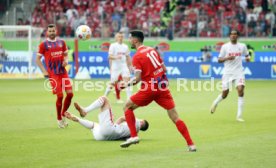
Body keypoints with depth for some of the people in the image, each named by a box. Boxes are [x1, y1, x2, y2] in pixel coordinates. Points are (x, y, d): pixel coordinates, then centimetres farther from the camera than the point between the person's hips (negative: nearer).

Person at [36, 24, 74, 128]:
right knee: (60, 96, -9)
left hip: (63, 72, 5)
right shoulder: (43, 44, -2)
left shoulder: (61, 42, 10)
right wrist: (44, 71, -10)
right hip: (53, 74, -4)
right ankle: (59, 119, 8)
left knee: (70, 93, -3)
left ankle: (63, 115, 18)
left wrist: (66, 60, -2)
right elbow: (38, 59, 0)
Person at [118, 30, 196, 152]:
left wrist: (127, 84, 0)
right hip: (162, 87, 6)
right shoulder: (152, 50, 12)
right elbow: (164, 69, 14)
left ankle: (134, 136, 2)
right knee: (174, 116, 3)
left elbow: (137, 79, -15)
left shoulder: (137, 57, -8)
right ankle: (191, 144, -5)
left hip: (149, 89, -6)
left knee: (128, 106, 13)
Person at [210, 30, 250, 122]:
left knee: (240, 90, -19)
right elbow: (219, 60, 1)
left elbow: (247, 55, 22)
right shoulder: (225, 46, -1)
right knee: (224, 94, 3)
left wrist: (248, 57, -2)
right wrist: (227, 58, -18)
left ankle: (239, 115, -13)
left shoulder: (242, 46, 5)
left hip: (239, 72, 1)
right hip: (228, 72, -1)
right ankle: (215, 102, 40)